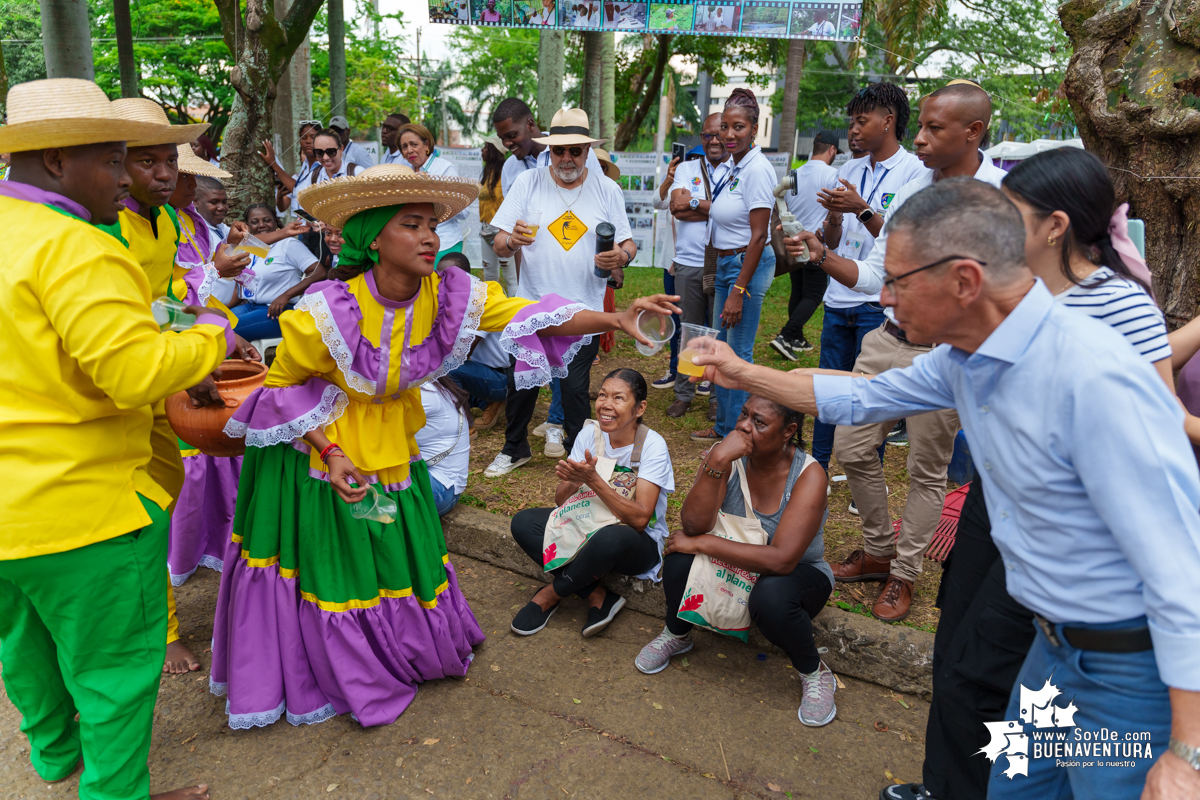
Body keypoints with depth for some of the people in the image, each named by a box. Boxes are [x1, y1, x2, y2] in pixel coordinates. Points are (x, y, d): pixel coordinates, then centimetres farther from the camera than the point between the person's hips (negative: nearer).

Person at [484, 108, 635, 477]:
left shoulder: (607, 189, 2)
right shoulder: (528, 182, -1)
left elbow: (628, 244, 6)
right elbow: (499, 246, -3)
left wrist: (622, 256, -18)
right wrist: (512, 240, -27)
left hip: (584, 310, 0)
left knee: (575, 386, 5)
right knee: (521, 381, 9)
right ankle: (514, 448, 32)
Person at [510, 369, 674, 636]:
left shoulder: (652, 445, -18)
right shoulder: (590, 434, -5)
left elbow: (639, 519, -26)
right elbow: (561, 502, -4)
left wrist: (593, 480, -34)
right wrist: (571, 481, -29)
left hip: (638, 542, -5)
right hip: (591, 527, 5)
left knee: (611, 537, -40)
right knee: (523, 523, -15)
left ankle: (551, 594, -11)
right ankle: (596, 596, -17)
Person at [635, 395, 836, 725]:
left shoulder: (808, 475, -24)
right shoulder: (727, 456, -16)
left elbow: (781, 560, -33)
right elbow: (694, 525, -27)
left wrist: (702, 543, -30)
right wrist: (717, 462, -39)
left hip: (798, 575, -2)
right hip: (731, 566, 3)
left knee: (771, 596, -36)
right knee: (681, 558, -26)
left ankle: (815, 675, -5)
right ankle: (676, 634, 7)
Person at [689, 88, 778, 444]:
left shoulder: (757, 169, -16)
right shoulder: (733, 167, 11)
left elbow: (758, 236, -20)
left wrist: (738, 291, -22)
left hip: (748, 265, -10)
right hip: (726, 264, 10)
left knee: (738, 354, -2)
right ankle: (723, 426, 31)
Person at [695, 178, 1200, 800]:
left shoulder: (1096, 379, -30)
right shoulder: (966, 358, -3)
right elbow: (860, 399, 13)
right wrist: (742, 373, 14)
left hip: (1134, 667, -7)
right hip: (1057, 644, 8)